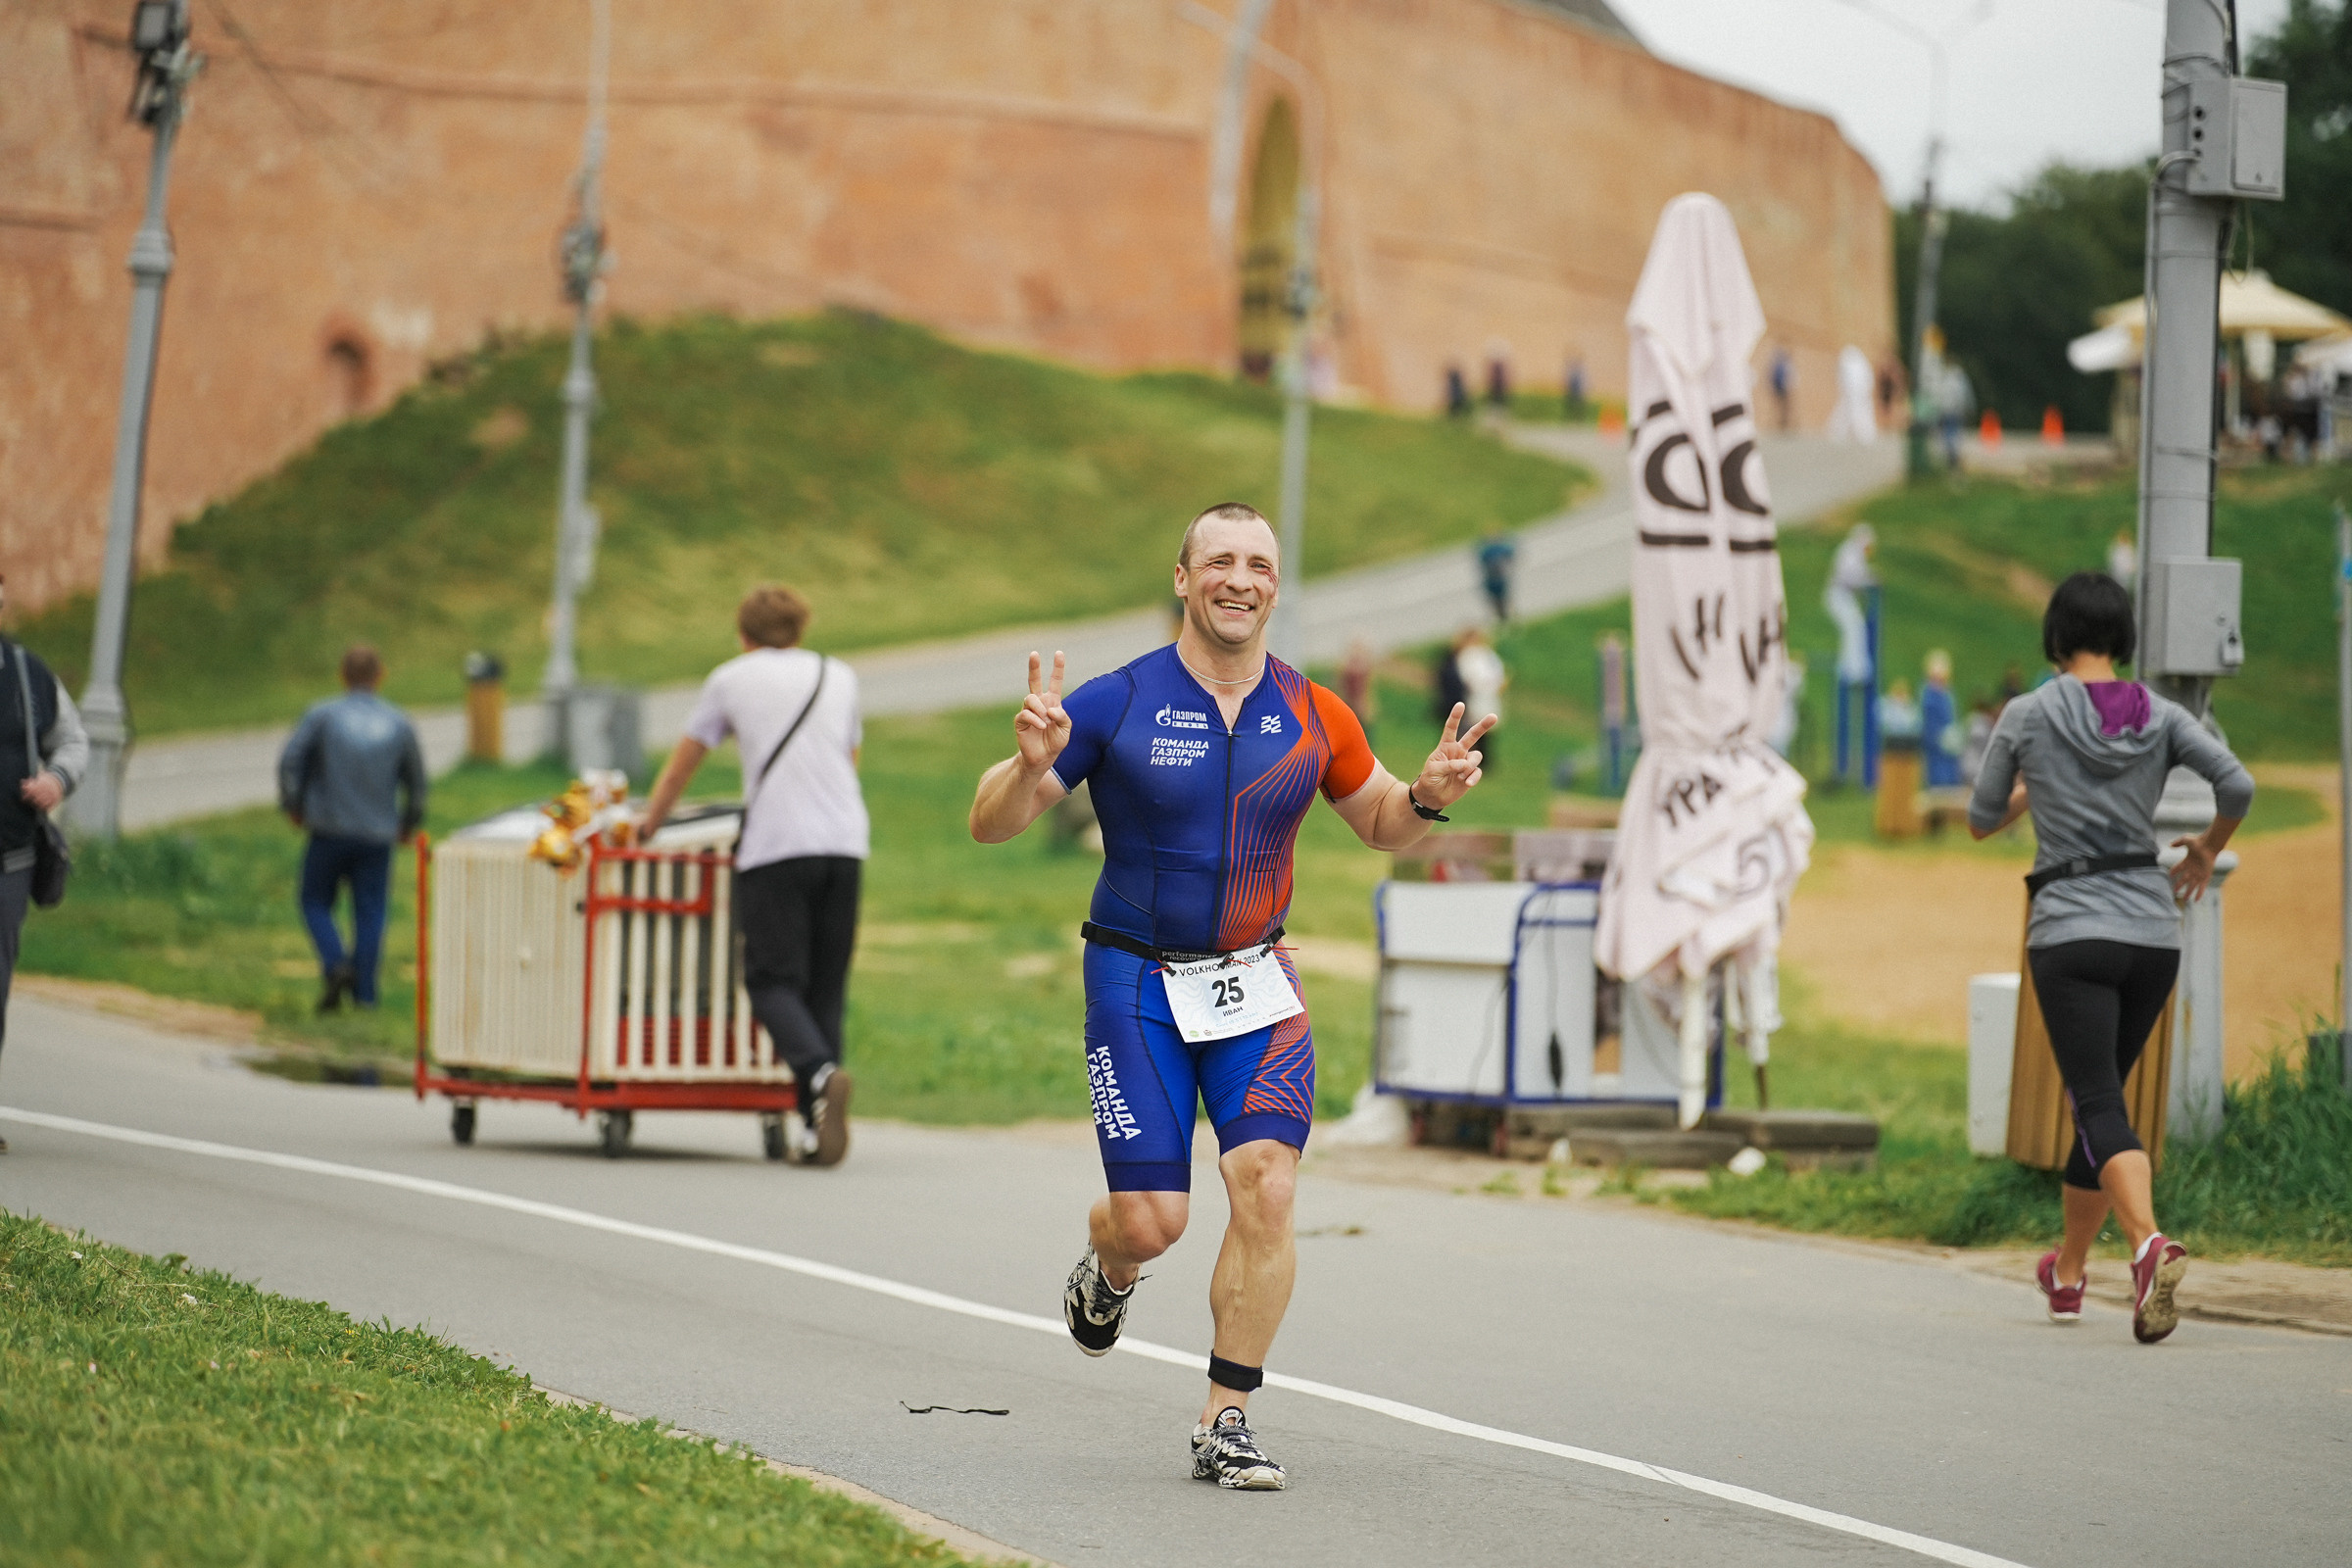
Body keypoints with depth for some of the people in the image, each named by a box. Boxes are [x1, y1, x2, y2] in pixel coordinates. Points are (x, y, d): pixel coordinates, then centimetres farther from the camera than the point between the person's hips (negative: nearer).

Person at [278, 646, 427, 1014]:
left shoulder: (322, 715, -4)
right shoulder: (399, 724, 3)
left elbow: (290, 760, -12)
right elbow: (416, 781, 11)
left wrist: (292, 805, 4)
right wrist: (410, 824, 26)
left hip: (329, 831, -2)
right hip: (378, 834, 2)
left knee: (316, 902, 13)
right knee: (370, 912, 5)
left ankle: (335, 963, -10)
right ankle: (364, 994, 0)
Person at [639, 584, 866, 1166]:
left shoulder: (732, 678, 14)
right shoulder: (839, 676, 21)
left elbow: (678, 771, 22)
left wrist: (648, 824, 38)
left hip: (775, 850, -3)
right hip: (845, 844, 3)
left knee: (774, 981, -1)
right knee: (826, 987, 7)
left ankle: (820, 1073, -30)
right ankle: (816, 1133, -1)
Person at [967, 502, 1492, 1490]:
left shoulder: (1312, 716, 1)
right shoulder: (1116, 704, -9)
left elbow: (1379, 824, 17)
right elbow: (991, 824, -7)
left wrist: (1427, 795, -6)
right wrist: (1031, 763, -29)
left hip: (1255, 982, 2)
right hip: (1137, 976, -2)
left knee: (1265, 1184, -16)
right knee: (1152, 1220, -6)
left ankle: (1226, 1424, -5)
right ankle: (1108, 1273, 34)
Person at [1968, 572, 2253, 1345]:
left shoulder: (2026, 716, -3)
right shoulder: (2160, 716, 3)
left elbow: (1981, 822, 7)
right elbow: (2237, 785, -9)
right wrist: (2206, 848, 11)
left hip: (2071, 935, -4)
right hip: (2153, 930, 4)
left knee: (2101, 1107, -11)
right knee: (2101, 1095, 20)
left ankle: (2150, 1243, -37)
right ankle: (2068, 1271, 30)